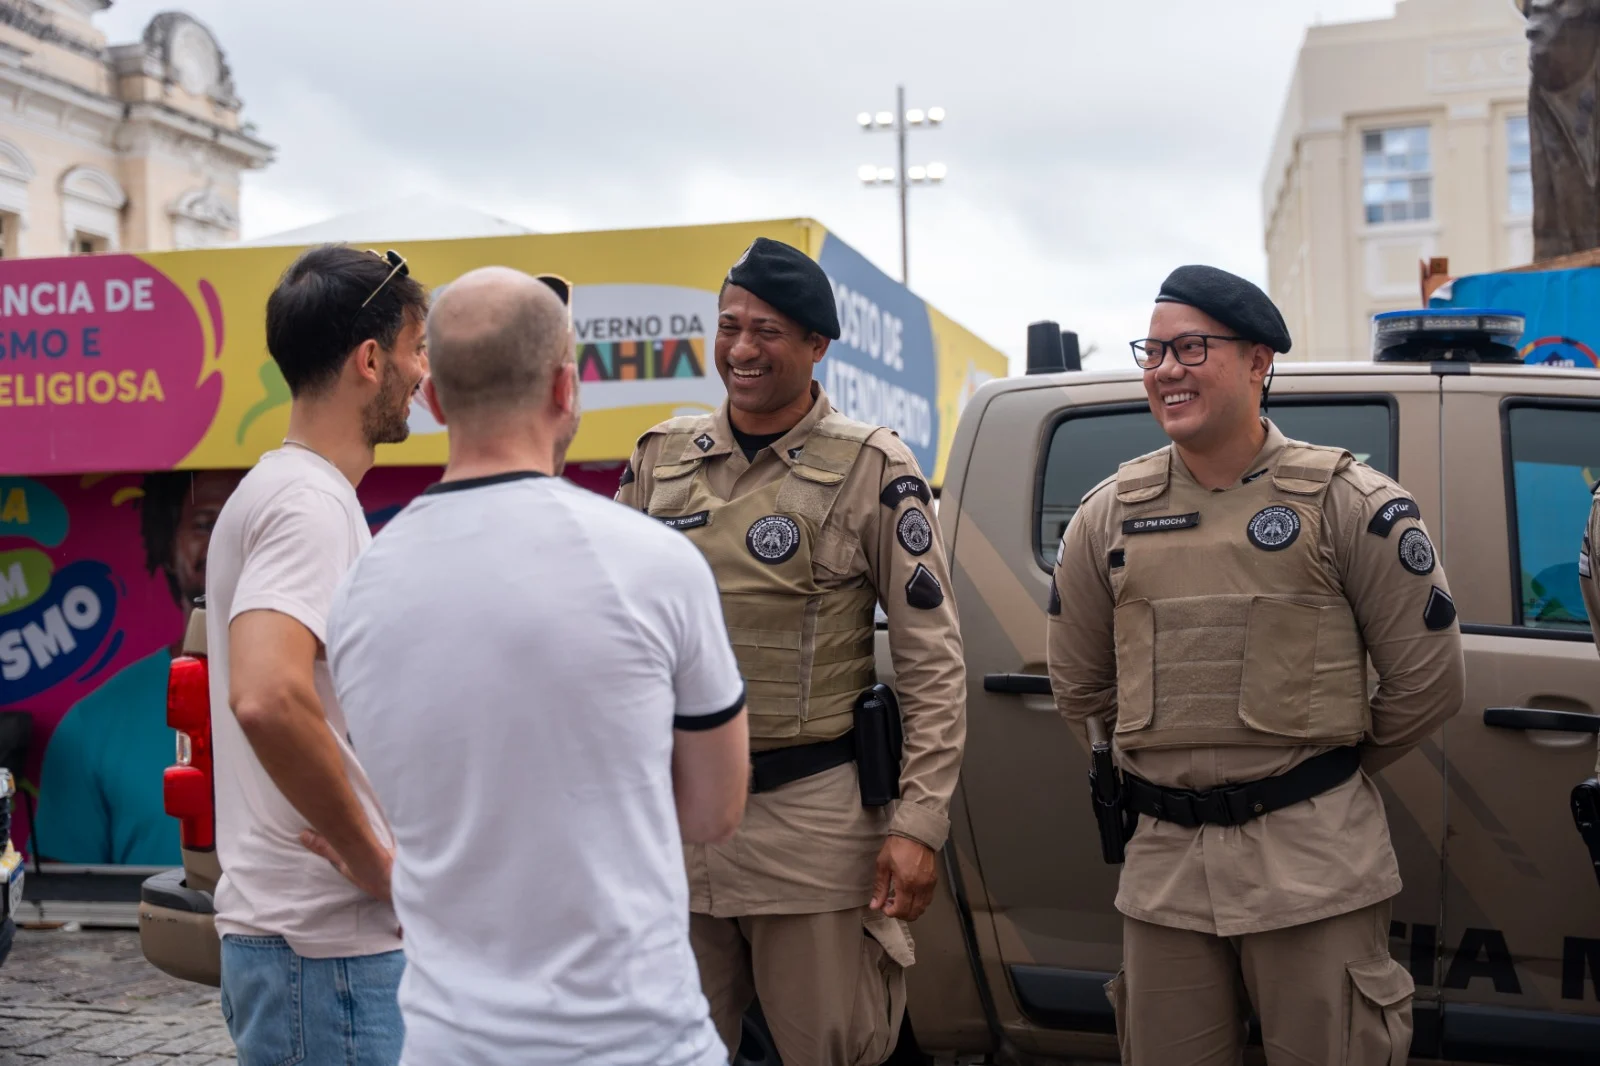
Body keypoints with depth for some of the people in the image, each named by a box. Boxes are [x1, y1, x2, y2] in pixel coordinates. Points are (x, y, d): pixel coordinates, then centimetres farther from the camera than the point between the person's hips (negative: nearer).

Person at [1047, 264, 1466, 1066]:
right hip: (1165, 864, 3)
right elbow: (1079, 687, 16)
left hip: (1313, 860, -3)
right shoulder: (1110, 514, 6)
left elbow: (1427, 679, 3)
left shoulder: (1349, 504, -3)